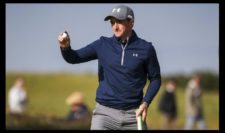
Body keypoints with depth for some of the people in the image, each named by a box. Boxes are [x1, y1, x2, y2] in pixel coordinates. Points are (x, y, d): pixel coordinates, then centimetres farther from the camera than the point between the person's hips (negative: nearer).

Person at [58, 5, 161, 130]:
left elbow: (155, 79, 7)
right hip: (105, 112, 0)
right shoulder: (103, 45, 3)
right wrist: (65, 47, -22)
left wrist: (145, 103, -6)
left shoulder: (145, 49, -1)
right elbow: (73, 58, 0)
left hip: (133, 114, 0)